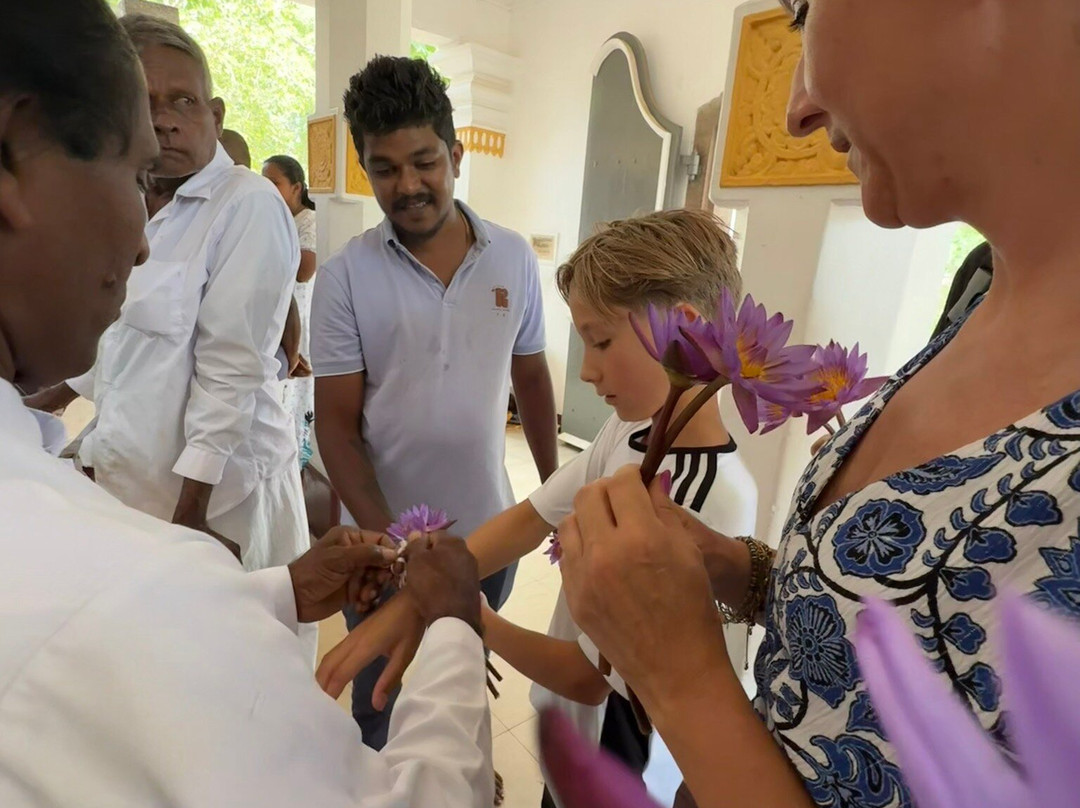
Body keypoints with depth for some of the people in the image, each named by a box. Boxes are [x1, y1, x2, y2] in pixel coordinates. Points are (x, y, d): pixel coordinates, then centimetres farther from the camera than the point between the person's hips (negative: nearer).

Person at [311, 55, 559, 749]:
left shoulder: (515, 259, -4)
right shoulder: (345, 277, -11)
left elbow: (532, 377, 5)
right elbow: (337, 424, -9)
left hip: (492, 528, 2)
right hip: (384, 534, -2)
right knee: (386, 703, 20)